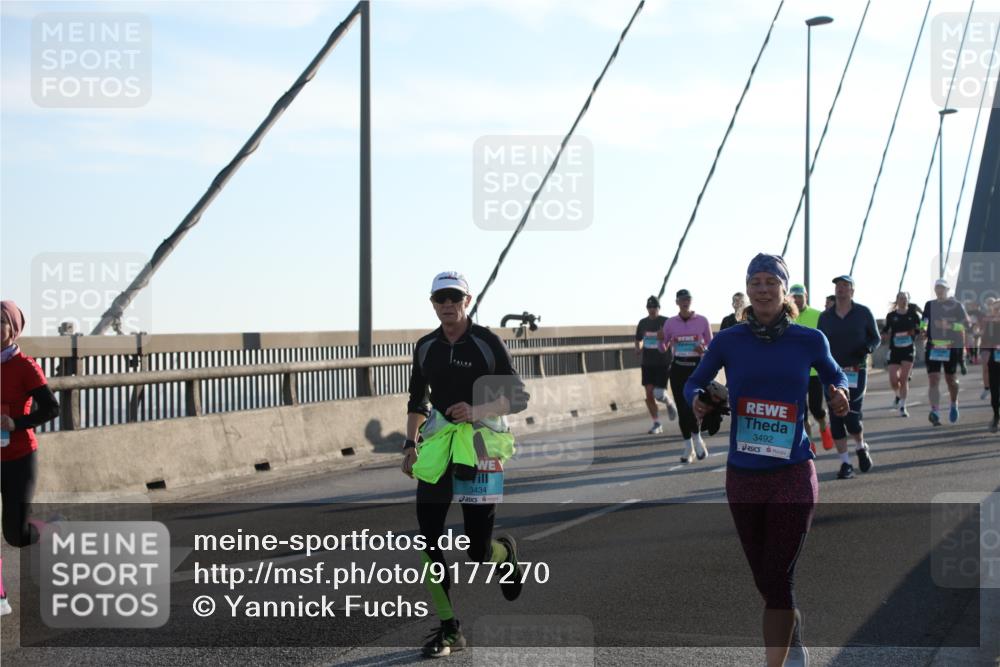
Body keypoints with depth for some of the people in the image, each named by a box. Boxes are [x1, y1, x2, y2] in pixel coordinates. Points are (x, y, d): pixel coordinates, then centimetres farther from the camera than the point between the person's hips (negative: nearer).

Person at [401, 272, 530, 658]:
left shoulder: (487, 342, -6)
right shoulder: (426, 347, 8)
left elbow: (517, 398, -6)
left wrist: (477, 411, -20)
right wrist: (410, 444, 11)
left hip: (481, 441, -4)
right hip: (438, 442, 4)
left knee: (477, 549, -2)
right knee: (429, 539, -5)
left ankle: (505, 553, 37)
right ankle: (448, 629, 5)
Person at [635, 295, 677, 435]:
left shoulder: (666, 322, -3)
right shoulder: (643, 323, 9)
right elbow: (638, 340, 21)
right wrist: (638, 349, 2)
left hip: (663, 362, -4)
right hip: (647, 363, 4)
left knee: (659, 393, -13)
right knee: (649, 394, -1)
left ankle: (669, 403, 23)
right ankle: (656, 424, 8)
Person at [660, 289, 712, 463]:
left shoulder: (702, 321, 0)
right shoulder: (670, 323, 4)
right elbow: (663, 347, 8)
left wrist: (704, 350, -16)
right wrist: (661, 340, -13)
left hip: (697, 367, -2)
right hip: (678, 368, 2)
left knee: (692, 406, -18)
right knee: (682, 409, 3)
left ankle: (697, 439, 7)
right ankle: (688, 448, 14)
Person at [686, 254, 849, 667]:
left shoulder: (809, 341, -2)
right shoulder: (728, 341, -1)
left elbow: (835, 377, 16)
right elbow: (694, 383, 11)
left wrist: (839, 395, -6)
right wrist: (697, 401, -11)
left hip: (793, 476, -2)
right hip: (742, 477, 3)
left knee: (778, 578, -8)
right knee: (764, 580, 14)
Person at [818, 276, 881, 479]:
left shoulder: (863, 313, 2)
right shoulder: (825, 317, 8)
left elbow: (876, 338, 8)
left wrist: (867, 348, -12)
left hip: (855, 372, -3)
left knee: (851, 417, -10)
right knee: (836, 420, -1)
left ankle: (861, 448, 21)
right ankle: (845, 464, 7)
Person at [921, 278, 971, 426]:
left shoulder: (957, 306, 2)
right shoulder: (930, 305, 11)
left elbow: (965, 324, -5)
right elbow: (923, 321, 21)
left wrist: (949, 325, -19)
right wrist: (923, 330, -1)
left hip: (951, 347, -1)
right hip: (933, 347, 1)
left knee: (950, 379, 10)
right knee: (933, 379, -11)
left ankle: (954, 405, 37)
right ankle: (934, 411, -20)